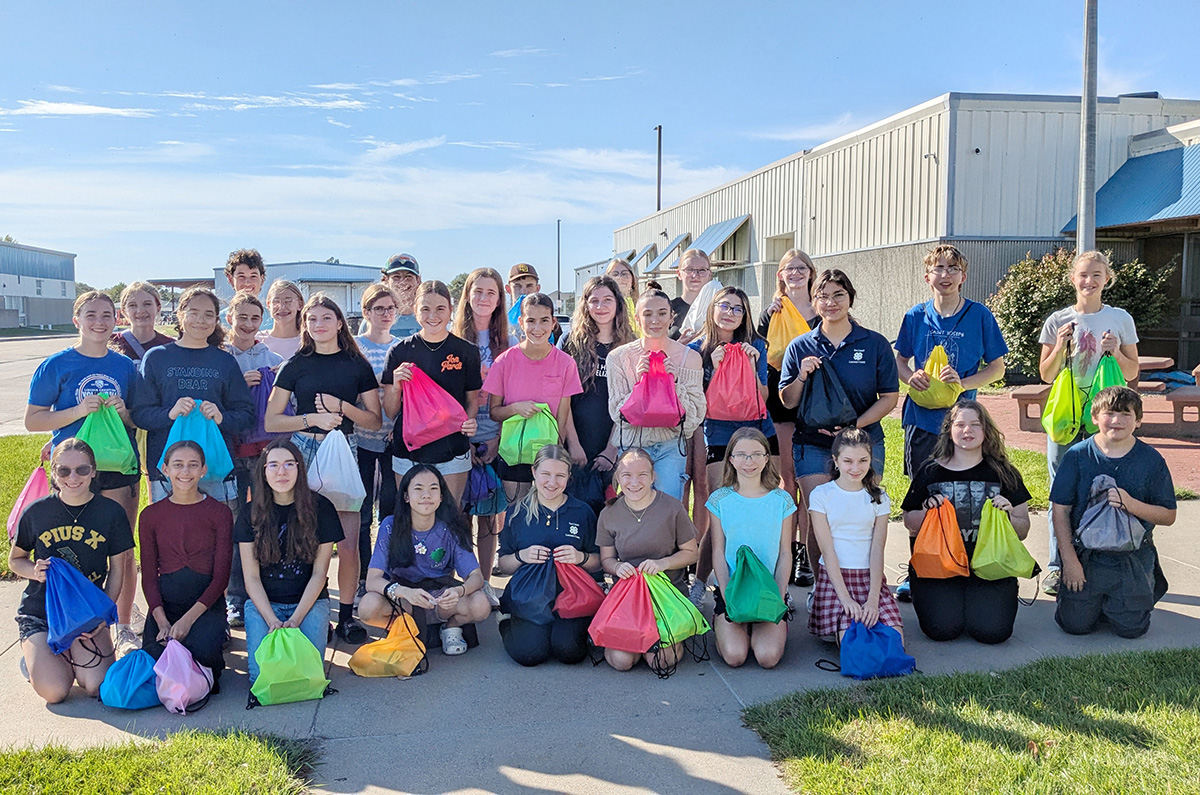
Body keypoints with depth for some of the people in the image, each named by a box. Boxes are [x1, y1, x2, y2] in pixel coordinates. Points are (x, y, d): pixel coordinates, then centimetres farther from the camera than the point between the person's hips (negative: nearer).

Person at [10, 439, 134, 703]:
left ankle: (68, 654, 15)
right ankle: (33, 656, 18)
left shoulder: (111, 512, -5)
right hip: (40, 610, 0)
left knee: (98, 686, -19)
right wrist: (35, 571, -13)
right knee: (54, 692, -18)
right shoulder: (36, 512, -4)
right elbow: (16, 559, 10)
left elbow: (117, 570, 1)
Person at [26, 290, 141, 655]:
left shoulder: (125, 366, 7)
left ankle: (124, 629, 17)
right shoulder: (57, 365, -2)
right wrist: (78, 410, -16)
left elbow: (141, 421, 15)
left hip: (119, 468, 2)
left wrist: (123, 412, -8)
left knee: (123, 551, 5)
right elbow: (32, 420, -2)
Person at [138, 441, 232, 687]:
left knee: (202, 652, -30)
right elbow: (149, 576, 5)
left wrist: (188, 620, -15)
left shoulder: (219, 513, 1)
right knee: (154, 657, -24)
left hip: (207, 604, -2)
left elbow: (221, 576, -3)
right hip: (165, 603, 2)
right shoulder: (150, 515, 8)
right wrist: (162, 622, -11)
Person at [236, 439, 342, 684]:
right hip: (263, 602, 1)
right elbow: (251, 577, -2)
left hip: (309, 600, -1)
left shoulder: (321, 508, -4)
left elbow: (319, 574, -4)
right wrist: (272, 621, -17)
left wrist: (295, 620, -15)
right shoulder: (251, 514, -1)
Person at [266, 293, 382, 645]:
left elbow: (375, 421, 7)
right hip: (304, 451, 0)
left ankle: (346, 615, 9)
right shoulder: (296, 365, 7)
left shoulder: (357, 365, 8)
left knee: (348, 542, -4)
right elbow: (271, 421, 3)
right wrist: (313, 418, -10)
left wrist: (342, 407, -9)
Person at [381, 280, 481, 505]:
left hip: (452, 453, 0)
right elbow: (390, 412, 5)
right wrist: (396, 387, -14)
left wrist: (469, 421, -9)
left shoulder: (466, 351, 2)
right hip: (408, 451, 0)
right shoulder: (400, 352, 2)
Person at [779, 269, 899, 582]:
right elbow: (787, 402, 6)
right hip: (813, 445, 1)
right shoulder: (800, 347, 6)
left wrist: (854, 424, -13)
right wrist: (802, 377, -14)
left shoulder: (875, 344, 3)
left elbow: (889, 397, 2)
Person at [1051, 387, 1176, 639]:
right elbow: (1060, 510, -5)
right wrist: (1069, 560, -10)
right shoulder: (1077, 456, -5)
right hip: (1085, 554, 0)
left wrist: (1132, 504, -21)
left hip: (1133, 558, 0)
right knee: (1076, 625, -4)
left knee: (1131, 627, -3)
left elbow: (1169, 516, -2)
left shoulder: (1151, 460, -4)